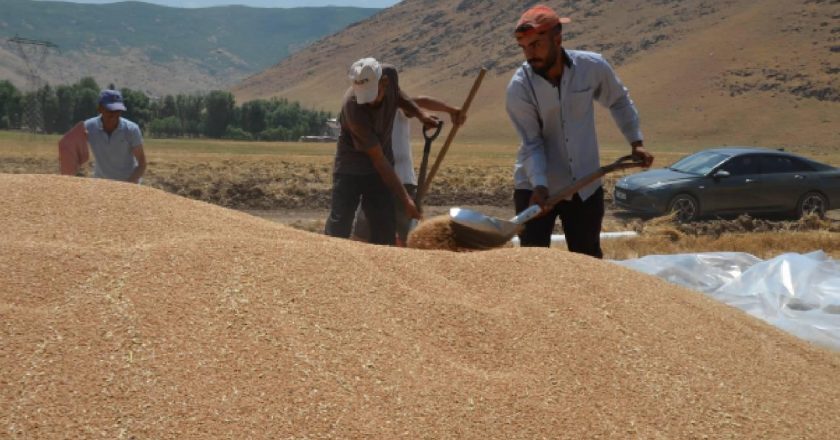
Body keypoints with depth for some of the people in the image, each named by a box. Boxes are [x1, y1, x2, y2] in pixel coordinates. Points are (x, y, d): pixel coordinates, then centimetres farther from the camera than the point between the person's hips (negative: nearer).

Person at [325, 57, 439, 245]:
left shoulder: (389, 73, -17)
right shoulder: (353, 108, -32)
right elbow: (378, 159, -28)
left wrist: (420, 114, -4)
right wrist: (405, 199, -28)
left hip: (379, 167, 5)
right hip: (349, 168, -5)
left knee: (385, 228, -1)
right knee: (339, 228, -11)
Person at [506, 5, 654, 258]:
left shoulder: (593, 67, -11)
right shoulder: (519, 87, -17)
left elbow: (619, 102, 9)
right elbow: (531, 144, -18)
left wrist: (636, 142, 6)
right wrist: (540, 185, -31)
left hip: (585, 186, 2)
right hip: (536, 186, -2)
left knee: (589, 260, 13)